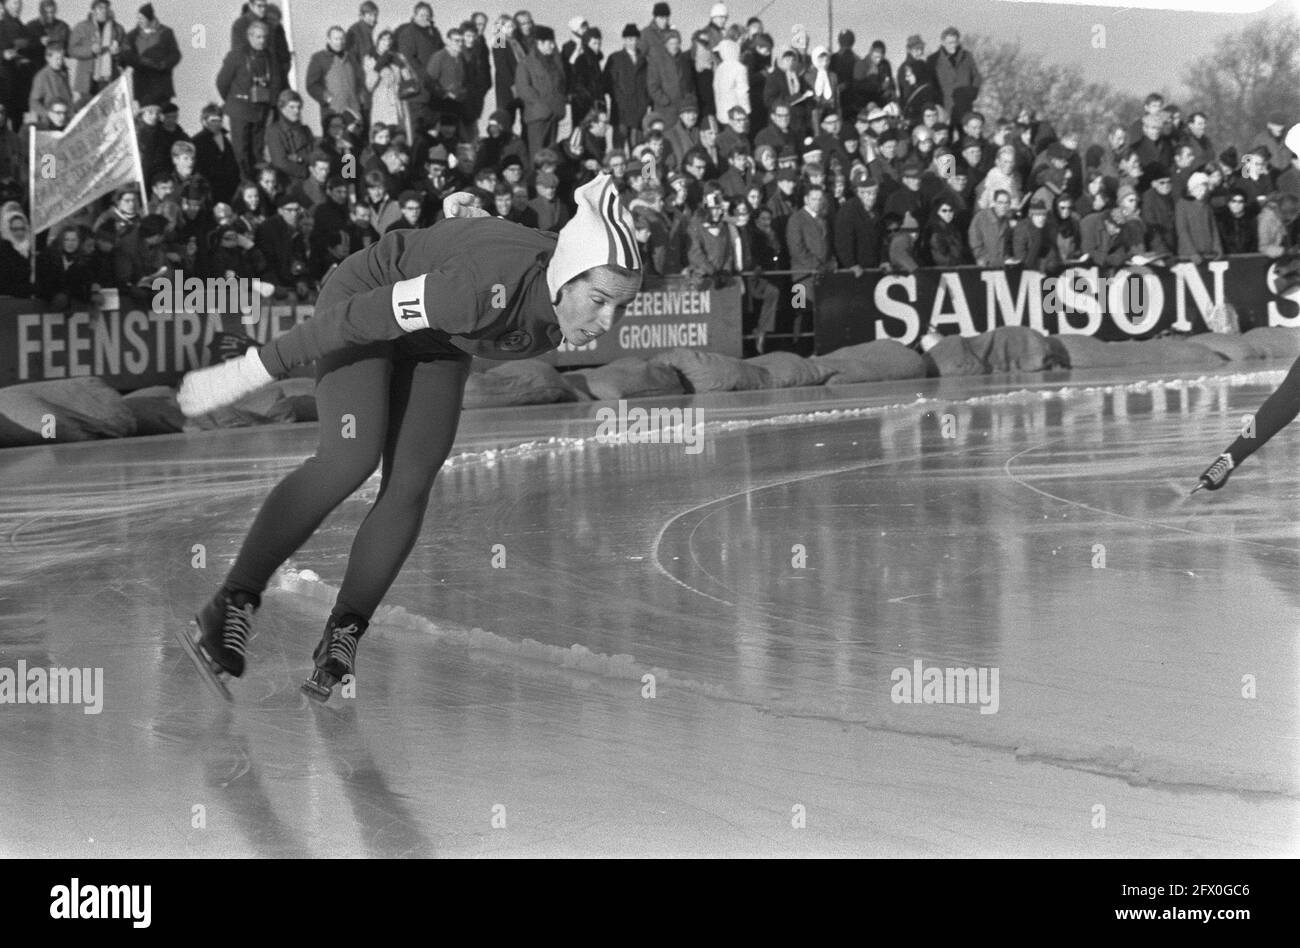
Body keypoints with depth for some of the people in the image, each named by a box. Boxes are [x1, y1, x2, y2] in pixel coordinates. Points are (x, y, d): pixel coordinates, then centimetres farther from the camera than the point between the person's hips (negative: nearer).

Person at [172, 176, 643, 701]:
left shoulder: (588, 287, -22)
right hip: (364, 298, -6)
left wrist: (464, 219, 22)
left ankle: (341, 638, 4)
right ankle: (232, 607, -16)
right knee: (350, 459, -24)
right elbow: (357, 318, -36)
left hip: (437, 341, 6)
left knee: (409, 488, -6)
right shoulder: (487, 287, -44)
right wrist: (247, 372, -30)